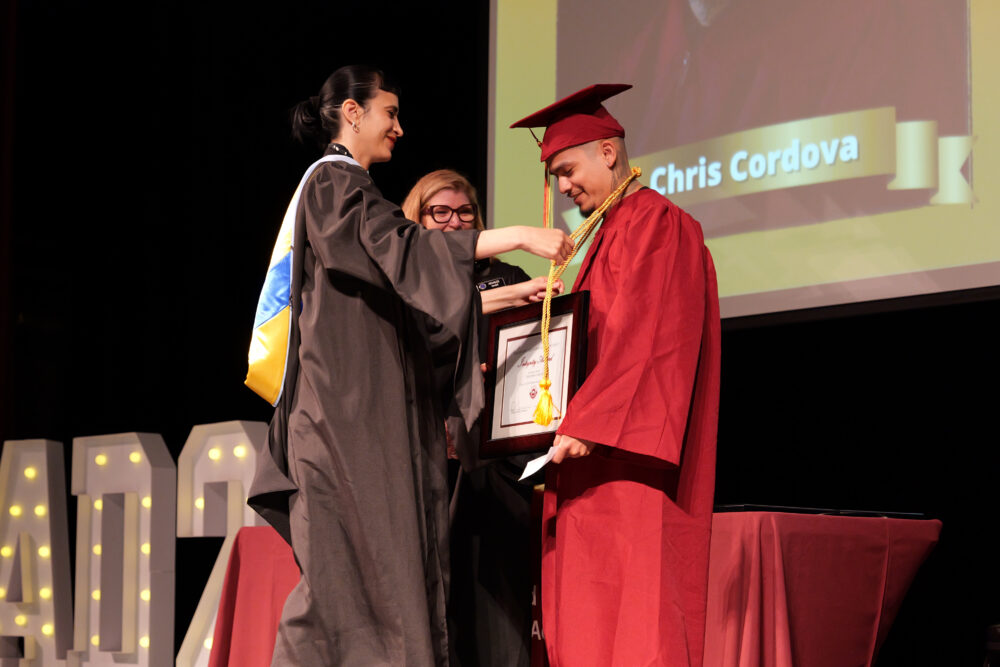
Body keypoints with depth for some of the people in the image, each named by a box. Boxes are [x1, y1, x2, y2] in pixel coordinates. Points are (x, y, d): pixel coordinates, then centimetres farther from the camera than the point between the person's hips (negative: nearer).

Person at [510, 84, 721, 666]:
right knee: (590, 618, 4)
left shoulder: (658, 225, -8)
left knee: (634, 613, -12)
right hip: (596, 462, 10)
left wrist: (587, 421, -22)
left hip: (632, 463, -10)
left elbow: (642, 337, -18)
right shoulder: (609, 234, 22)